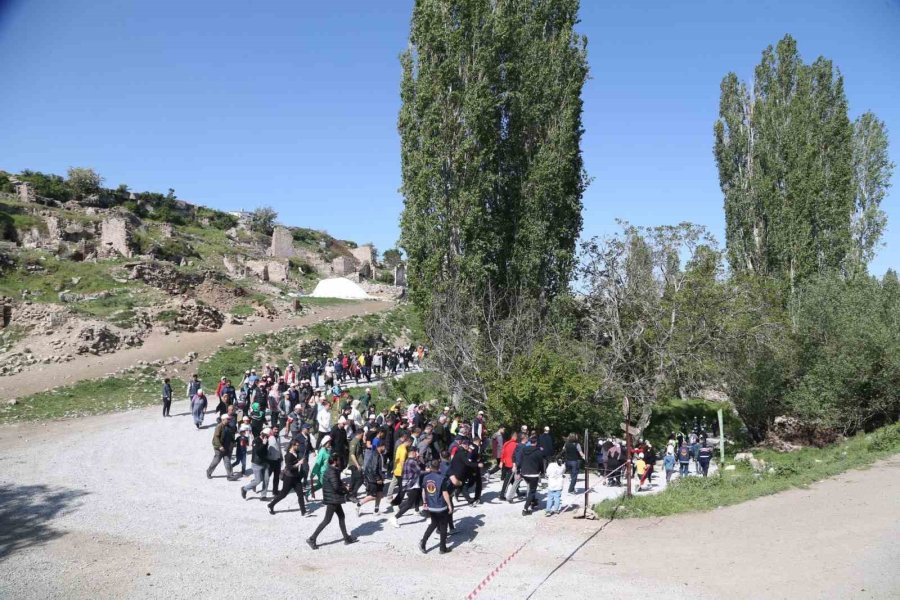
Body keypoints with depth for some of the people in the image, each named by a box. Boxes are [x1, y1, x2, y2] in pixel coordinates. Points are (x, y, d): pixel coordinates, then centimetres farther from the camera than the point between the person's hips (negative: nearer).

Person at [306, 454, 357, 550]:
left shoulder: (331, 470, 8)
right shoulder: (332, 472, -22)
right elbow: (336, 487, -27)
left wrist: (343, 486, 2)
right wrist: (346, 490, -11)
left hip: (335, 499, 10)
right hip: (332, 499, -10)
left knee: (341, 516, 16)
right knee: (327, 520, -2)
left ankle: (347, 538, 24)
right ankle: (312, 538, 3)